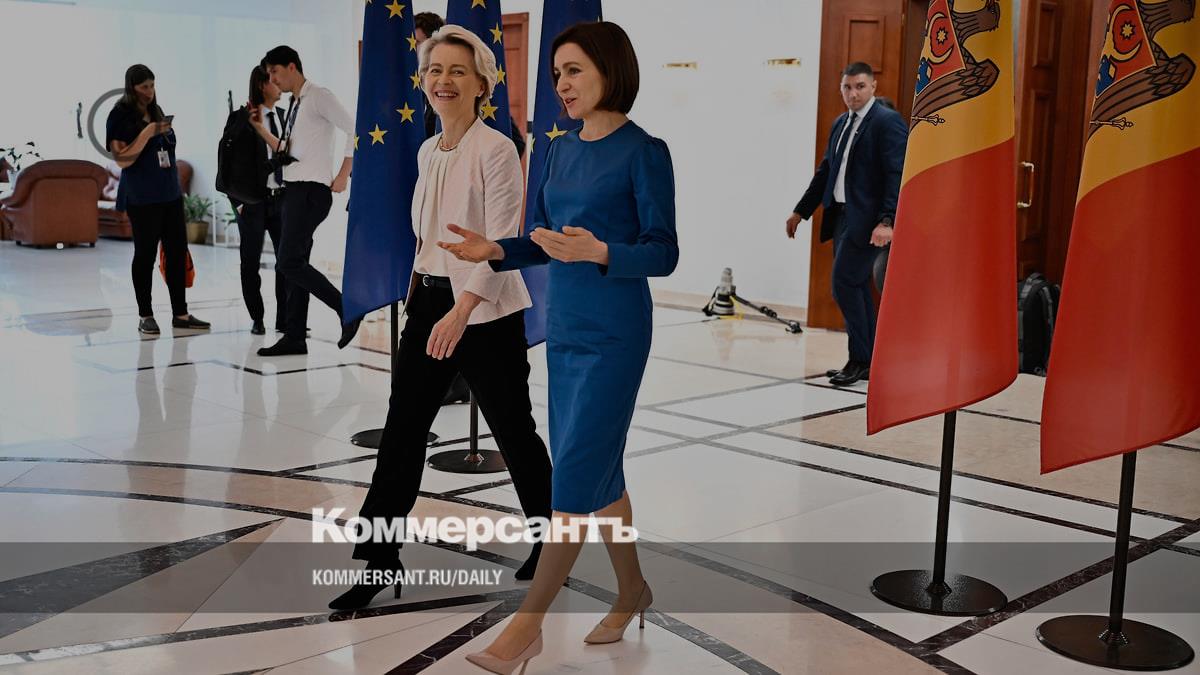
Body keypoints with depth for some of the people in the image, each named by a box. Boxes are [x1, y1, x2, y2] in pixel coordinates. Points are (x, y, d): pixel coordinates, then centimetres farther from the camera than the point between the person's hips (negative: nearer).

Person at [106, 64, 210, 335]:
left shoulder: (156, 111, 13)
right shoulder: (120, 116, -6)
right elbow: (122, 159, -13)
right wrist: (147, 133, -20)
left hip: (170, 193, 6)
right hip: (142, 198, -6)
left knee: (177, 252, 5)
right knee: (145, 254, -1)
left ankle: (180, 313, 11)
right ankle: (145, 316, 8)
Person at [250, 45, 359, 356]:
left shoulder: (319, 96, -7)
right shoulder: (295, 105, 19)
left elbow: (355, 129, -15)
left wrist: (343, 175, -16)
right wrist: (261, 128, 15)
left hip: (312, 190, -9)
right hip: (294, 189, 9)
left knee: (288, 262, -15)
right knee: (293, 263, 7)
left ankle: (346, 309, -5)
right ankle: (294, 337, 11)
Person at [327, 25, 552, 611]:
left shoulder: (496, 150, -13)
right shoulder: (428, 152, 10)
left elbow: (501, 242, -20)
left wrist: (462, 311, -30)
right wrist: (423, 296, 18)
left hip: (487, 311, -6)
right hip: (430, 303, 7)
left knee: (513, 431, 7)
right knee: (401, 431, 4)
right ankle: (379, 558, 13)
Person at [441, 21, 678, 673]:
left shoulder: (643, 151, -9)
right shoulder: (561, 150, 10)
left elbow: (664, 253, -11)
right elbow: (543, 239, 14)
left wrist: (596, 251, -27)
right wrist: (493, 250, -5)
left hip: (614, 334, -7)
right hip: (563, 327, 7)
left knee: (575, 473, -5)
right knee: (599, 469, 15)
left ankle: (528, 622, 2)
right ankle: (631, 590, 32)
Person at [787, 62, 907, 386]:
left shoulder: (888, 122, -9)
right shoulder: (841, 123, 15)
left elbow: (898, 175, -16)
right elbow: (825, 171, 21)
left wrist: (887, 221, -25)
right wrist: (801, 211, 22)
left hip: (865, 219, -8)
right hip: (840, 214, 8)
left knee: (845, 284, -9)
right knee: (856, 286, 10)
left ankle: (861, 361, 1)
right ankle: (866, 361, 18)